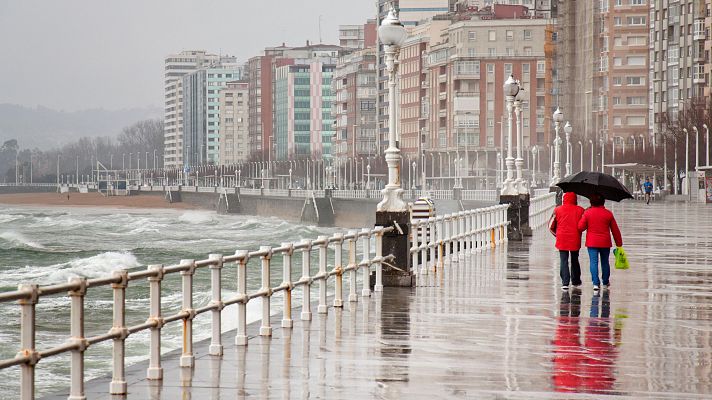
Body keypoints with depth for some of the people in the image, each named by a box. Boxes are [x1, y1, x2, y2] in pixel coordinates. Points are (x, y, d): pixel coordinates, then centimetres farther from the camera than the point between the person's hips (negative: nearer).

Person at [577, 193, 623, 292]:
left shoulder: (587, 213, -6)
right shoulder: (608, 213, 0)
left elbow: (581, 227, -4)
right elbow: (615, 229, 5)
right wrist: (619, 243, 13)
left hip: (592, 242, -2)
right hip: (605, 242, 2)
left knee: (594, 262, -2)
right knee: (605, 262, 15)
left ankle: (596, 283, -13)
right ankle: (606, 282, 27)